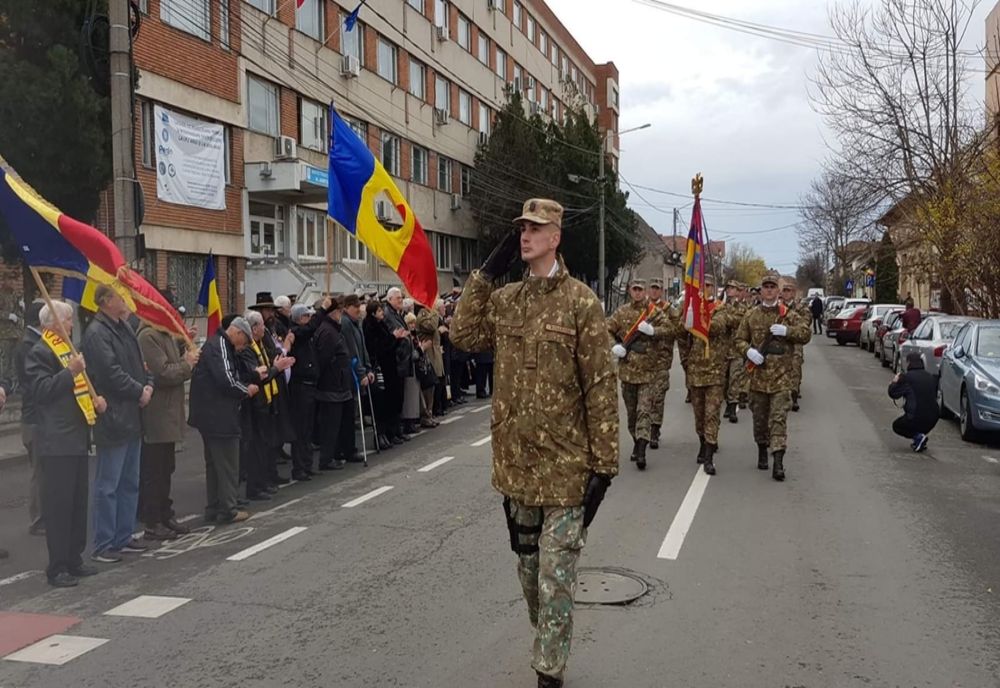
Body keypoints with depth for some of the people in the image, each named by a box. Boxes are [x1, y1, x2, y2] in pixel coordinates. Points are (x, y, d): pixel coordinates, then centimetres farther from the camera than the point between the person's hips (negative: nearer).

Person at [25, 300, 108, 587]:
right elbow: (41, 390, -19)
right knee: (58, 502, -7)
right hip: (56, 441, -9)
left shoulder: (69, 348, 21)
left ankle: (74, 560, 21)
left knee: (78, 500, 12)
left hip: (77, 437, 9)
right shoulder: (39, 353, -8)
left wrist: (95, 399, 11)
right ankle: (57, 567, -1)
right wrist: (70, 372, -27)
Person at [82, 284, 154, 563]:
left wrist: (148, 385, -1)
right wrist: (139, 392, -11)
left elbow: (139, 362, 17)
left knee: (130, 482, 15)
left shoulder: (124, 327, 13)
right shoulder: (96, 333, -15)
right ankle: (103, 545, 7)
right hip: (113, 419, -9)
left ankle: (123, 537, 26)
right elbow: (111, 373, -21)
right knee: (108, 485, -2)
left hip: (133, 417, 9)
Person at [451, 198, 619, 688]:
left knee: (555, 579, 0)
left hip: (564, 464, -6)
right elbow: (464, 336, -5)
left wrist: (604, 463, -13)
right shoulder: (505, 300, 7)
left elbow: (601, 388, -11)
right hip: (515, 461, 6)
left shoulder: (580, 302, -10)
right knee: (528, 569, 20)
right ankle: (549, 646, 41)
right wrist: (485, 275, -5)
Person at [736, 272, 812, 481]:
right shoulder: (751, 315, 9)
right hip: (758, 374, 3)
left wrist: (786, 330, -18)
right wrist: (748, 351, -10)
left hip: (781, 375, -3)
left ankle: (778, 461, -12)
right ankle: (762, 450, 34)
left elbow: (805, 334, -2)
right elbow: (740, 339, 10)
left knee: (779, 417, -9)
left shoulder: (789, 314, 3)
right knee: (759, 417, 14)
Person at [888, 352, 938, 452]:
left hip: (916, 419, -6)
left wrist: (894, 382, 18)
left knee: (896, 426, 21)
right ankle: (920, 436, 17)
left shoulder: (906, 377, -11)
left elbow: (893, 393, -3)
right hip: (933, 419, 6)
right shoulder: (931, 377, 7)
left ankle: (918, 437, -2)